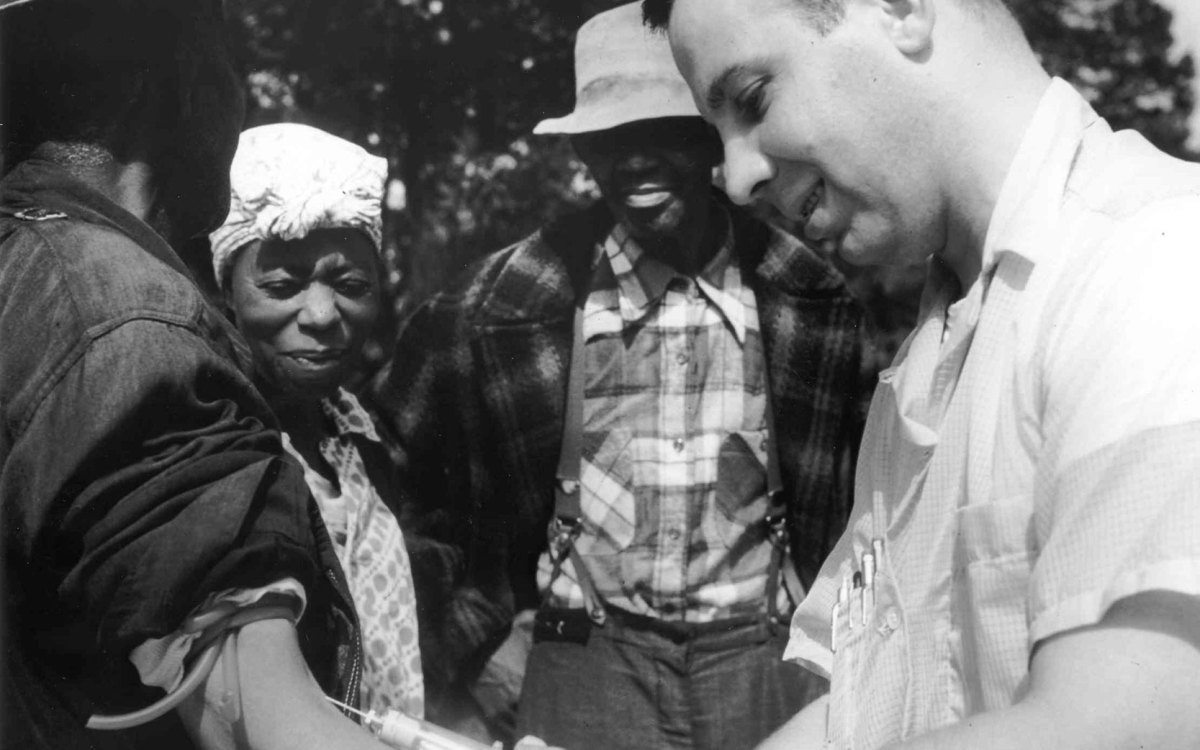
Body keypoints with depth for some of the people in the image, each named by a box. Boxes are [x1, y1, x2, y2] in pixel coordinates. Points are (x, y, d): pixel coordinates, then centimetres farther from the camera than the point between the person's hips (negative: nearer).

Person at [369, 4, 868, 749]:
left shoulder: (813, 293, -4)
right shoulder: (506, 300, -5)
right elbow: (386, 463, 5)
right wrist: (475, 630, 4)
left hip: (768, 660, 1)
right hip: (589, 665, 0)